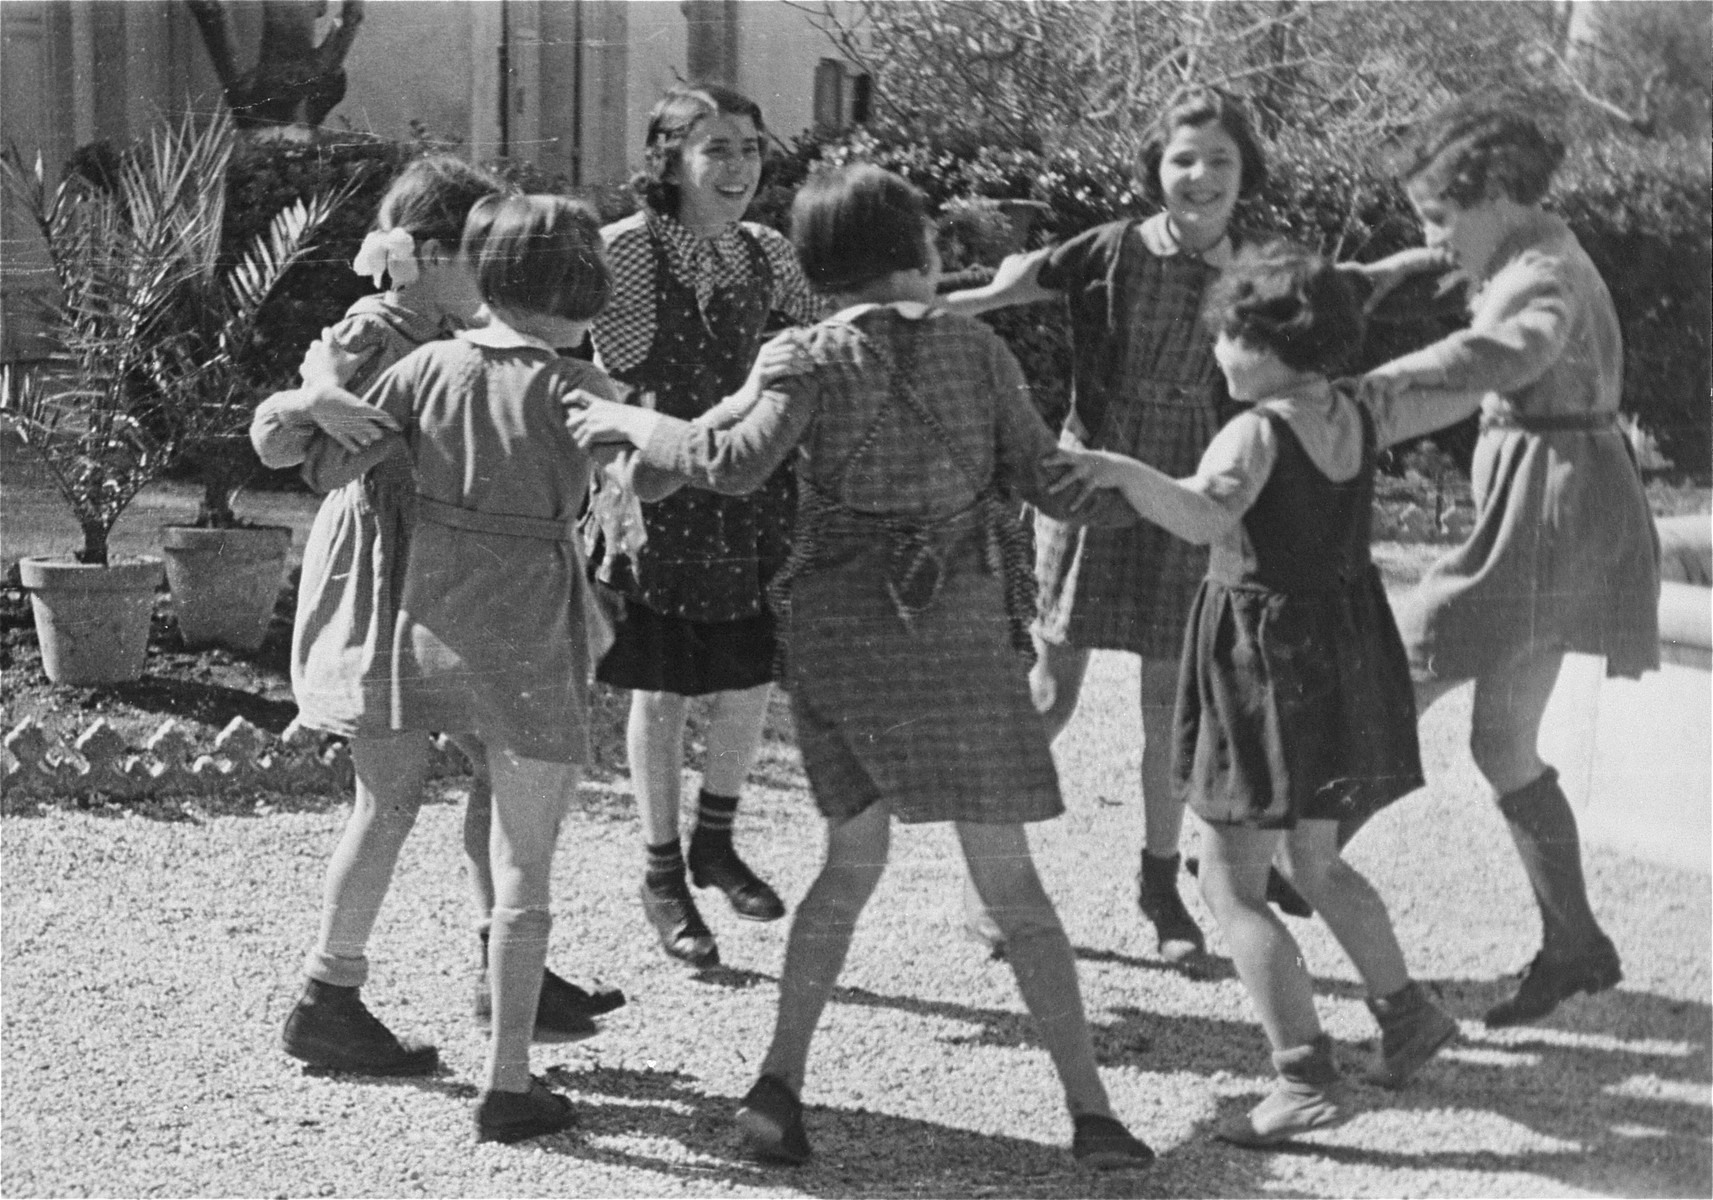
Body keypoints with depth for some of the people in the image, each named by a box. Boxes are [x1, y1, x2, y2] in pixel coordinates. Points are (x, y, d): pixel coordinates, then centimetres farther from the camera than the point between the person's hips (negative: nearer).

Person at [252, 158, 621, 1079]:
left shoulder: (457, 337, 10)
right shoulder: (371, 331, -14)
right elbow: (271, 439, -17)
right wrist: (316, 404, -37)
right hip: (381, 568, -9)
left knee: (501, 766, 12)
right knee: (393, 795, -5)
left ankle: (504, 974, 21)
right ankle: (326, 1002, 4)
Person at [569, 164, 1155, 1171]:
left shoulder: (812, 358, 1)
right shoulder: (976, 347, 3)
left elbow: (736, 464, -14)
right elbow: (1043, 474, 3)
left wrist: (629, 421, -1)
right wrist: (1131, 501, 22)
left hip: (834, 625, 2)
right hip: (958, 625, -1)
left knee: (852, 863, 15)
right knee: (1009, 876, 3)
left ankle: (781, 1081, 5)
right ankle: (1091, 1108, 3)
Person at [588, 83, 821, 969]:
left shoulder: (765, 254, 4)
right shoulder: (624, 249, -12)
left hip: (747, 486, 5)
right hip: (657, 489, -5)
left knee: (749, 679, 10)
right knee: (662, 691, 5)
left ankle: (715, 842, 34)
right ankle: (661, 874, 22)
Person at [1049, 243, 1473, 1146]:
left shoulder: (1259, 432, -18)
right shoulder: (1358, 418, 5)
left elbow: (1206, 516, -37)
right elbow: (1459, 396, 21)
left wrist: (1123, 472, -48)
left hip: (1272, 664, -8)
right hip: (1347, 657, 8)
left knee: (1230, 885, -4)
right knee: (1311, 862, 26)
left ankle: (1307, 1078, -11)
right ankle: (1405, 1011, 34)